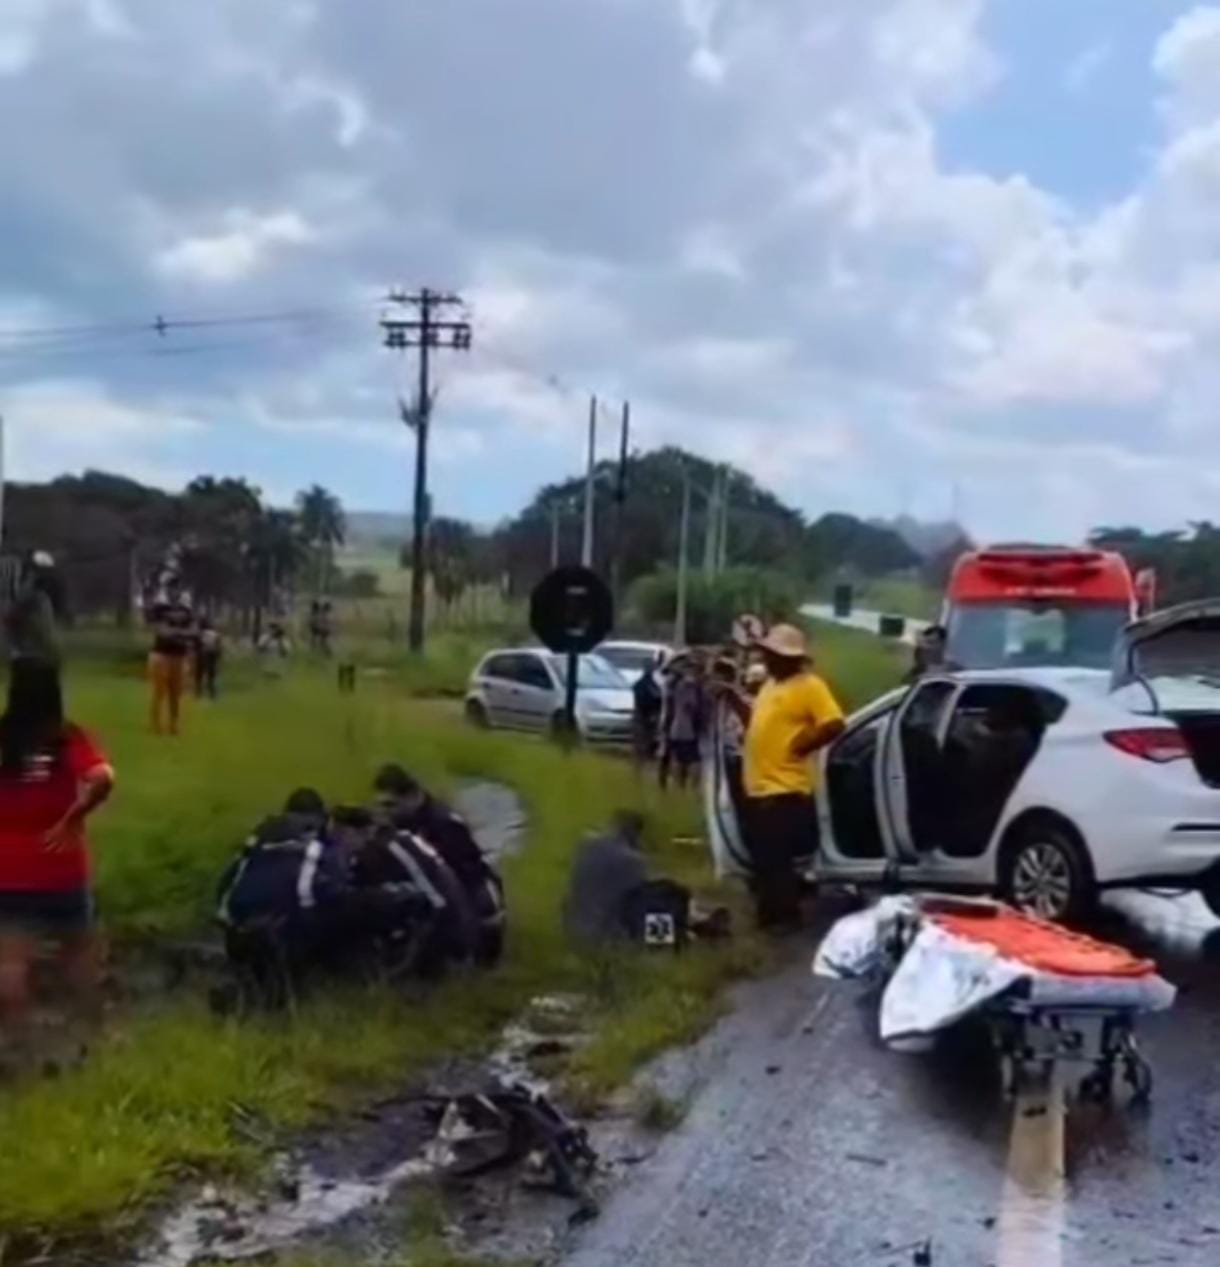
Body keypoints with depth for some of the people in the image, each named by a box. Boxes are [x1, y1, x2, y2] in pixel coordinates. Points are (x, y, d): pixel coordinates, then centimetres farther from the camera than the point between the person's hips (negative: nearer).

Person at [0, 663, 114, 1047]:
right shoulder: (68, 739, -11)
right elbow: (102, 779, -27)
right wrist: (71, 818, -16)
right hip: (60, 867, 0)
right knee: (79, 944, 19)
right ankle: (92, 1016, 31)